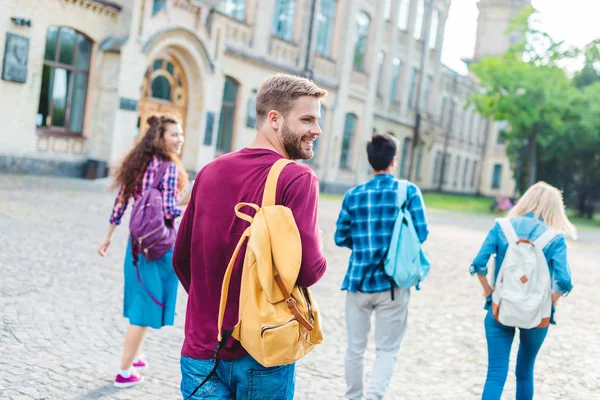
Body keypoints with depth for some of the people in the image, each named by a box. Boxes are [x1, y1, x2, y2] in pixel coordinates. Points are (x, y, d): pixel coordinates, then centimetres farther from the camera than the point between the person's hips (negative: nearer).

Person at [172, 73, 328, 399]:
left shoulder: (211, 171, 3)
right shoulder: (297, 178, -14)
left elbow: (181, 259, 8)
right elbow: (308, 271, -21)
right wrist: (316, 241, 1)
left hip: (203, 350, 4)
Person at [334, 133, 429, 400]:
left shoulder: (353, 195, 1)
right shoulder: (409, 191, -4)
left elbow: (341, 238, 3)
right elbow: (421, 234, -5)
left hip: (358, 280, 2)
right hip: (393, 283, -2)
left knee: (355, 348, 14)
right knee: (387, 349, 8)